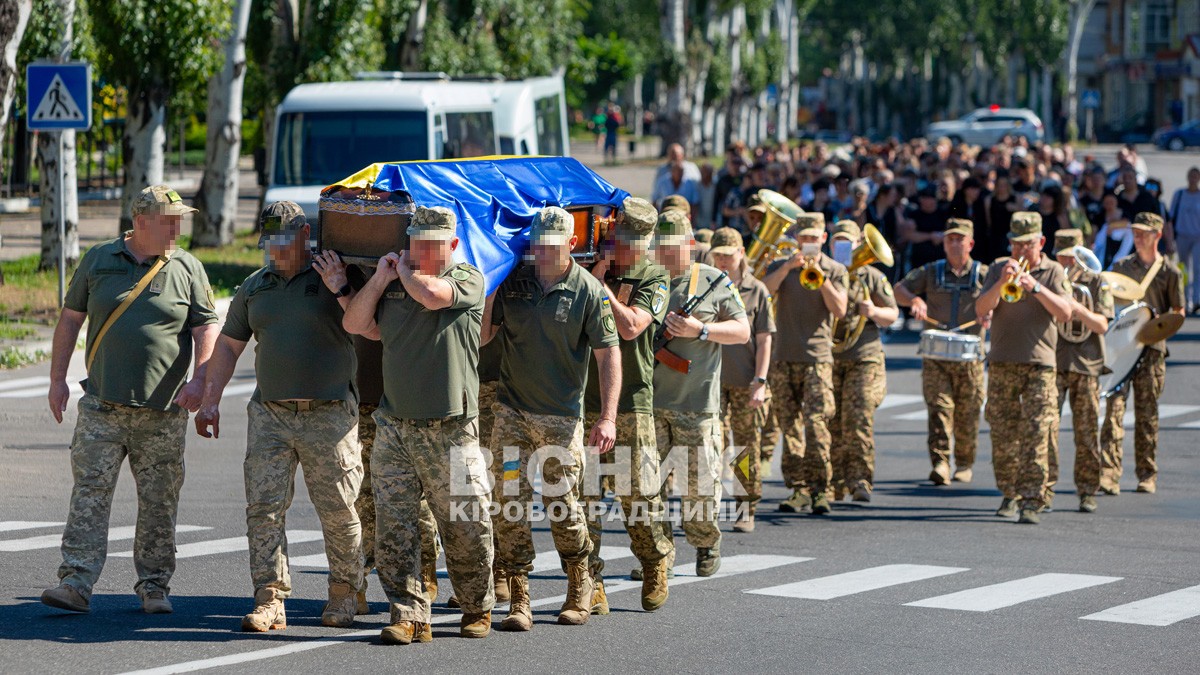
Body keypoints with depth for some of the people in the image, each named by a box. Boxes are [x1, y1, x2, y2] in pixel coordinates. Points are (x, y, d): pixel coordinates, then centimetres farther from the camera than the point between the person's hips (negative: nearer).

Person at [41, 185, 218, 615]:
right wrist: (57, 378, 7)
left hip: (163, 412, 0)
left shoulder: (188, 269, 5)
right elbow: (70, 318, 12)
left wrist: (199, 380, -11)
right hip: (102, 405, 0)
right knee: (90, 491, -6)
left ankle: (154, 587, 13)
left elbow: (207, 328, 4)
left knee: (159, 500, 3)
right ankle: (75, 584, -9)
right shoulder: (99, 260, 6)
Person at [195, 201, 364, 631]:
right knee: (264, 507, -6)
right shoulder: (254, 286, 14)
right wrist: (210, 400, 14)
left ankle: (344, 594, 17)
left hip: (329, 415, -3)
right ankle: (270, 600, -5)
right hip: (270, 414, 4)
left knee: (338, 510, 2)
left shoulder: (335, 278, 0)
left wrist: (341, 291, -18)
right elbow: (229, 344, 20)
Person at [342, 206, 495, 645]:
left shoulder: (469, 280, -1)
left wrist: (406, 271, -1)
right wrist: (381, 277, 2)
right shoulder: (393, 286, 14)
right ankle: (408, 614, -3)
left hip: (450, 431, -4)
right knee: (394, 526, -5)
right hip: (394, 425, 4)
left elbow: (431, 294, -20)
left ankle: (478, 608, 23)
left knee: (465, 528, 4)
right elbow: (355, 325, 8)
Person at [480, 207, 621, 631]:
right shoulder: (513, 284, 3)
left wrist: (608, 417, -15)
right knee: (510, 504, -3)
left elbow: (608, 353, -8)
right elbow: (481, 336, 7)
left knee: (563, 507, 3)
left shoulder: (588, 291, -6)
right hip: (512, 412, 3)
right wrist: (490, 291, -9)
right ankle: (518, 599, 2)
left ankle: (579, 586, 25)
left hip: (562, 418, -3)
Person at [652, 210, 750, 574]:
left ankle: (707, 545, 22)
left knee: (700, 481, 2)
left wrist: (701, 330, -12)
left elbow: (742, 331, 2)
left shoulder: (714, 282, 3)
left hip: (696, 401, -2)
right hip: (648, 398, 2)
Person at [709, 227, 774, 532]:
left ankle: (747, 511, 15)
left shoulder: (756, 290, 2)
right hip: (712, 379, 1)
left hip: (745, 381, -1)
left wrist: (760, 382, -7)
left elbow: (764, 340, 1)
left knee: (748, 447, 5)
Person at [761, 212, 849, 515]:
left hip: (817, 356, -3)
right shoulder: (781, 267, 13)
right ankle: (798, 488, 9)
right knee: (789, 425, 3)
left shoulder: (835, 270, 7)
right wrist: (788, 267, -16)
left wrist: (820, 277, -13)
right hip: (784, 357, 3)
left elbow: (840, 310, -5)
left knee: (816, 422, -14)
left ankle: (820, 488, -9)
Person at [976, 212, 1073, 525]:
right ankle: (1010, 495, 19)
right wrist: (1002, 283, -17)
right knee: (1003, 434, 4)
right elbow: (981, 309, -2)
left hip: (1039, 362, -2)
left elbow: (1065, 313, -9)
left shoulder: (1053, 272, 5)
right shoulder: (998, 270, 11)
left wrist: (1035, 287, -20)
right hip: (1002, 362, 2)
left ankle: (1032, 501, -11)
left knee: (1036, 434, -11)